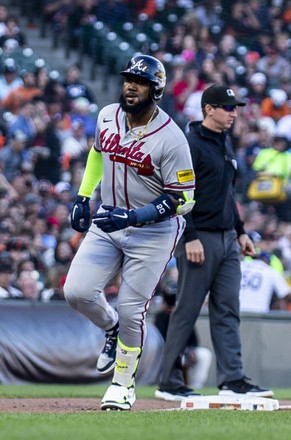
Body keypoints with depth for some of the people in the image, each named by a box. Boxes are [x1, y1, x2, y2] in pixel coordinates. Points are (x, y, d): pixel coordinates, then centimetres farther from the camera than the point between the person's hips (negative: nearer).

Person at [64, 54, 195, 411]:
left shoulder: (171, 139, -21)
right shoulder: (107, 116, -2)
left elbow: (183, 199, -19)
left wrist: (133, 217, -27)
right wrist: (83, 197, 14)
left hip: (153, 231, -5)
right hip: (107, 222, 5)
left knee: (131, 310, -3)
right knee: (77, 291, -8)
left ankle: (123, 384, 19)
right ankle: (112, 329, 25)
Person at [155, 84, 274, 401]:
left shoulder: (225, 143, 17)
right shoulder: (191, 144, -11)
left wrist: (240, 231, 20)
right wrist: (190, 238, -21)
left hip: (227, 239, 8)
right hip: (200, 238, -8)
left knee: (228, 312, 5)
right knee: (186, 311, -4)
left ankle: (232, 380, 4)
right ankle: (169, 383, 3)